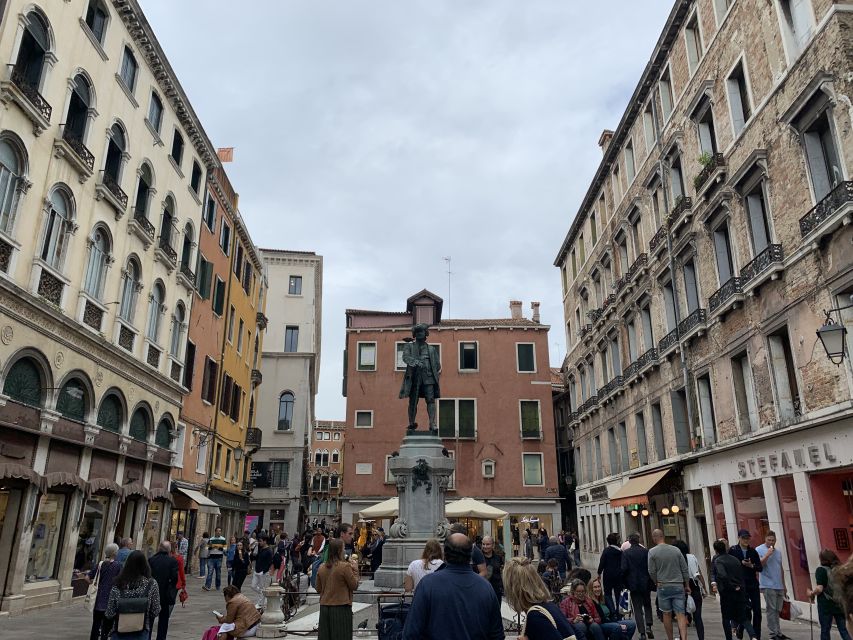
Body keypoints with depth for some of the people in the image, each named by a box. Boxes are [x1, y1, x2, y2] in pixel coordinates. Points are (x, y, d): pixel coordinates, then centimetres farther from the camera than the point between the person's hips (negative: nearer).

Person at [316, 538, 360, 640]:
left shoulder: (322, 567, 3)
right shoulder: (345, 566, -14)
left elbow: (318, 589, 10)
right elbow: (354, 585, -7)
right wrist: (355, 569, 2)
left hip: (324, 607, 5)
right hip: (341, 608, -5)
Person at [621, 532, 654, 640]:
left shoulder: (625, 553, -8)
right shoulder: (646, 551, -4)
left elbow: (624, 569, -12)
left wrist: (625, 584, 0)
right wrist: (650, 581, 9)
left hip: (633, 584, -2)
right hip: (646, 584, 2)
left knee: (637, 609, 6)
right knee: (647, 605, 20)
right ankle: (648, 625, 1)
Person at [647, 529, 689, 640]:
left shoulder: (652, 552, -6)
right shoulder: (676, 550, 1)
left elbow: (652, 572, -6)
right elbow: (685, 569, 4)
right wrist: (687, 585, 14)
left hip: (663, 586, -2)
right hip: (679, 586, 2)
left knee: (667, 614, 10)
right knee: (681, 614, 1)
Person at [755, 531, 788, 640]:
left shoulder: (777, 552, 17)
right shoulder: (759, 550, -4)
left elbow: (781, 569, 22)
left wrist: (784, 585, 21)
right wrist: (767, 555, -20)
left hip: (779, 586, 6)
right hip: (768, 585, -6)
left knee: (777, 610, 10)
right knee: (771, 610, -6)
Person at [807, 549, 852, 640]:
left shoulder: (821, 570, -11)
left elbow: (820, 589, -17)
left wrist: (811, 594, 1)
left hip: (826, 604, -5)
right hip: (840, 604, 5)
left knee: (825, 630, 7)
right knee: (843, 630, 10)